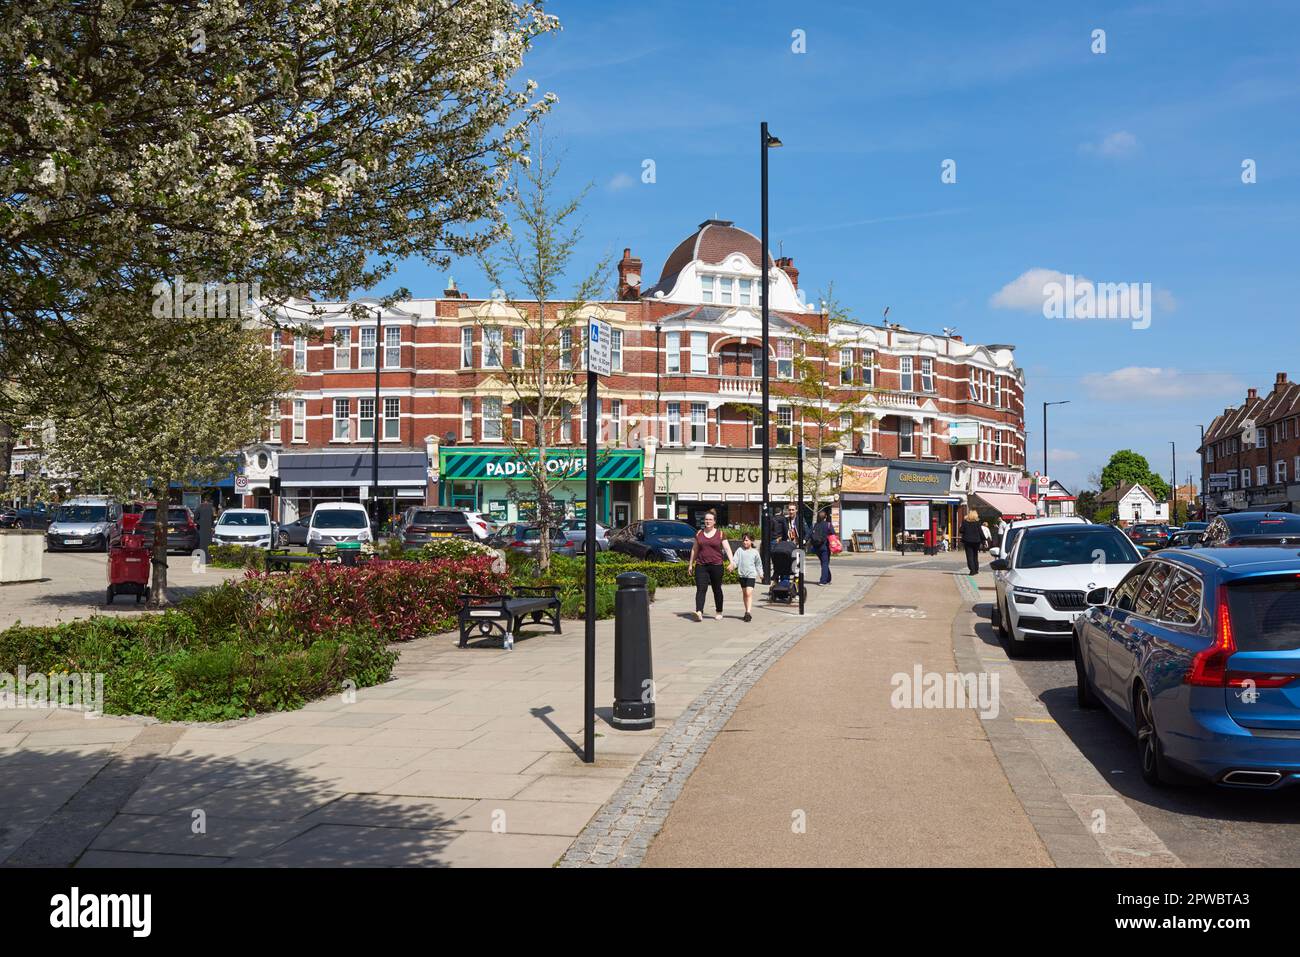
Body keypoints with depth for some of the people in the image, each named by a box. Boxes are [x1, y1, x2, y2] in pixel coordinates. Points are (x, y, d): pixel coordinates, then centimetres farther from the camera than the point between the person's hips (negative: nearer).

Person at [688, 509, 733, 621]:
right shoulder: (699, 533, 10)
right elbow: (694, 549, 16)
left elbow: (727, 548, -2)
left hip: (716, 566, -1)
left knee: (717, 590, 9)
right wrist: (691, 564, 16)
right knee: (701, 589, -12)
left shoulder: (720, 533, 3)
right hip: (701, 566, 1)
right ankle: (699, 612, -23)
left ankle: (719, 612, 23)